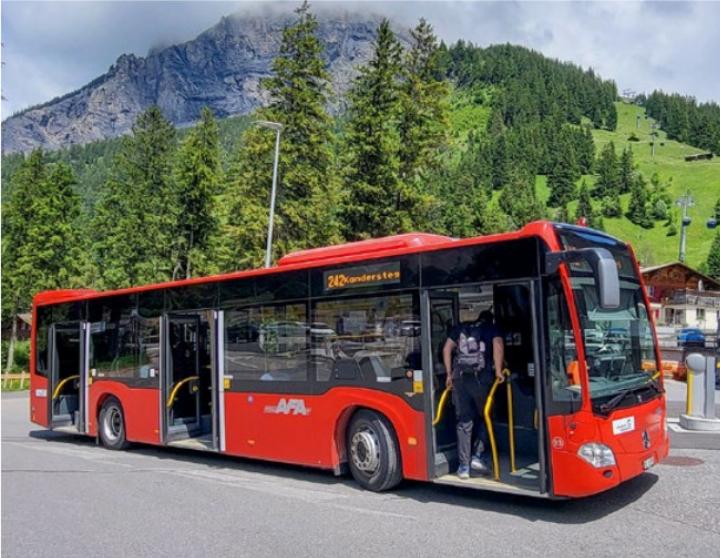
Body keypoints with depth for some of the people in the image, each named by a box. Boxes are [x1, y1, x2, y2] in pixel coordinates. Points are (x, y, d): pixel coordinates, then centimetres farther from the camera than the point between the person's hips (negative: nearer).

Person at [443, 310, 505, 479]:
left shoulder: (460, 328, 24)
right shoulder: (492, 329, 16)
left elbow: (447, 349, 15)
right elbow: (498, 346, -4)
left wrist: (449, 374, 17)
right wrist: (498, 371, -3)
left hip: (459, 376, 3)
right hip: (481, 376, -2)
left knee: (464, 422, 8)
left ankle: (464, 466, 7)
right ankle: (477, 456, 4)